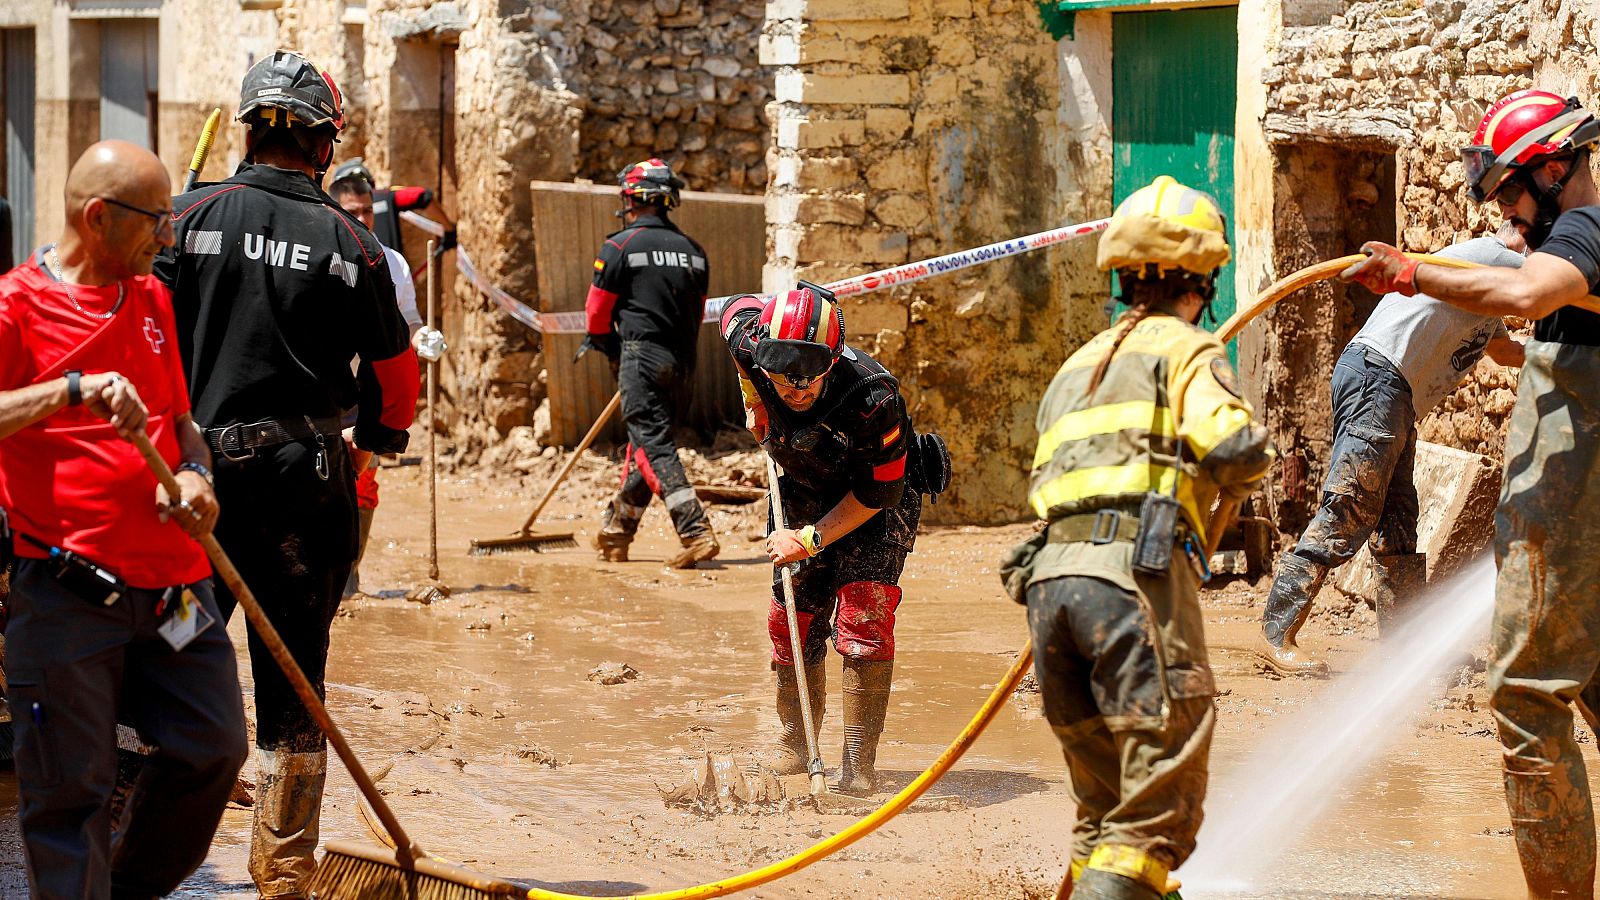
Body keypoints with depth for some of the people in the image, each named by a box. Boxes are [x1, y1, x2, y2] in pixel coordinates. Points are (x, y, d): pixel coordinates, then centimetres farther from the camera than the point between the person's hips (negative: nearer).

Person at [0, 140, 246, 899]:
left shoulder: (153, 299, 16)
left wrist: (196, 477, 3)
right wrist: (74, 390, -30)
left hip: (171, 580, 6)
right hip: (67, 588, -6)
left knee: (213, 747, 5)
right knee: (70, 786, -3)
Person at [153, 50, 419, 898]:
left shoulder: (190, 217, -1)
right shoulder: (352, 245, 1)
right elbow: (394, 372, 9)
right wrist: (383, 438, 29)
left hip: (194, 467, 0)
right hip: (302, 477, 0)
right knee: (292, 683, 6)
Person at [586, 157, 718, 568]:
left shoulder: (620, 247, -6)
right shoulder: (692, 250, 12)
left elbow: (598, 311, -1)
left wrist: (611, 349, 16)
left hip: (642, 357, -7)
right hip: (681, 362, 7)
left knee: (654, 447, -9)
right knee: (645, 441, 16)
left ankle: (696, 532, -24)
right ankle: (615, 534, 27)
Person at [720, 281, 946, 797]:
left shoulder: (873, 399, -38)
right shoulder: (750, 344, -26)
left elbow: (877, 491, -25)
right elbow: (741, 307, 1)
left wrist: (812, 539, -23)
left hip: (877, 502, -5)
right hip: (804, 495, 5)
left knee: (864, 615, -20)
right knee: (793, 619, 7)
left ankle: (859, 764, -16)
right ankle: (795, 743, 29)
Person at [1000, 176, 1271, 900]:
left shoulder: (1078, 365, 29)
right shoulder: (1185, 349, 8)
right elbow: (1236, 446, -10)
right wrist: (1227, 484, 12)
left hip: (1049, 575, 7)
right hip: (1137, 574, -7)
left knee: (1103, 801, 17)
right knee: (1160, 809, -9)